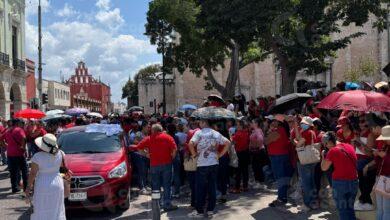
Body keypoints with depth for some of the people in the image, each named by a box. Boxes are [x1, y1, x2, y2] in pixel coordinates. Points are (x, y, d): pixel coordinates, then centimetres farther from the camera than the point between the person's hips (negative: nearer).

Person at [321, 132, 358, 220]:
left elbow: (324, 168, -5)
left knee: (342, 209, 6)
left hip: (340, 182, -5)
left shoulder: (332, 151, -11)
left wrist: (323, 156, 8)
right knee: (350, 208, 17)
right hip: (353, 181, 5)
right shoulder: (350, 147, 5)